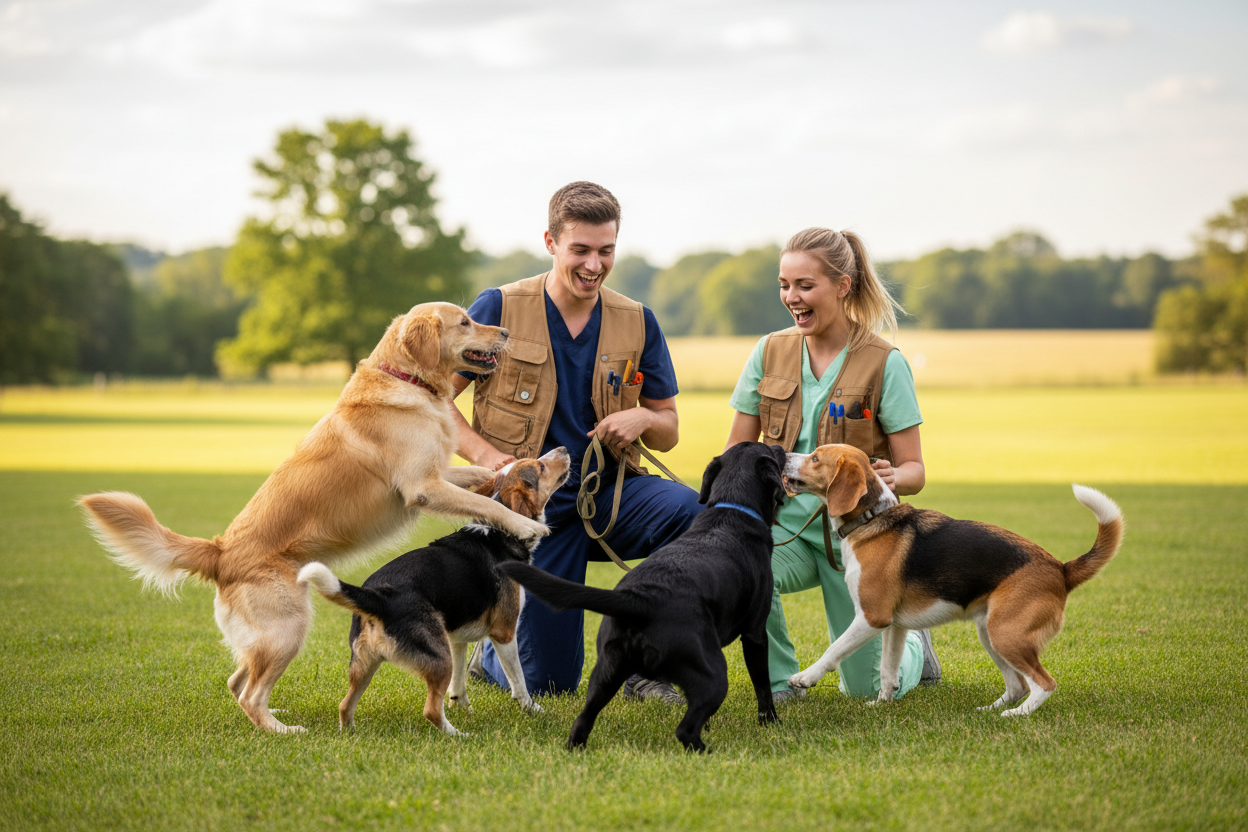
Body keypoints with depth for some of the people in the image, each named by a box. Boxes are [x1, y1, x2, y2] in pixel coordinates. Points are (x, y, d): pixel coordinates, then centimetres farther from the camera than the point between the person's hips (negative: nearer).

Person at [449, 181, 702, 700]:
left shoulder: (637, 323, 2)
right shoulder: (499, 309, -7)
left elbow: (669, 432, 8)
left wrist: (642, 418, -15)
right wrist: (484, 454, -18)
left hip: (609, 492, 2)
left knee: (689, 512, -32)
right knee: (549, 683, -5)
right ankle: (491, 650, 34)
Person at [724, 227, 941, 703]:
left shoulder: (884, 364, -10)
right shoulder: (770, 352, 1)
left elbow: (914, 470, -8)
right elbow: (736, 450, 7)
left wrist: (892, 478, -32)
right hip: (785, 520, 2)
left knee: (867, 690, 0)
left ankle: (911, 646, 38)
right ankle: (780, 680, -7)